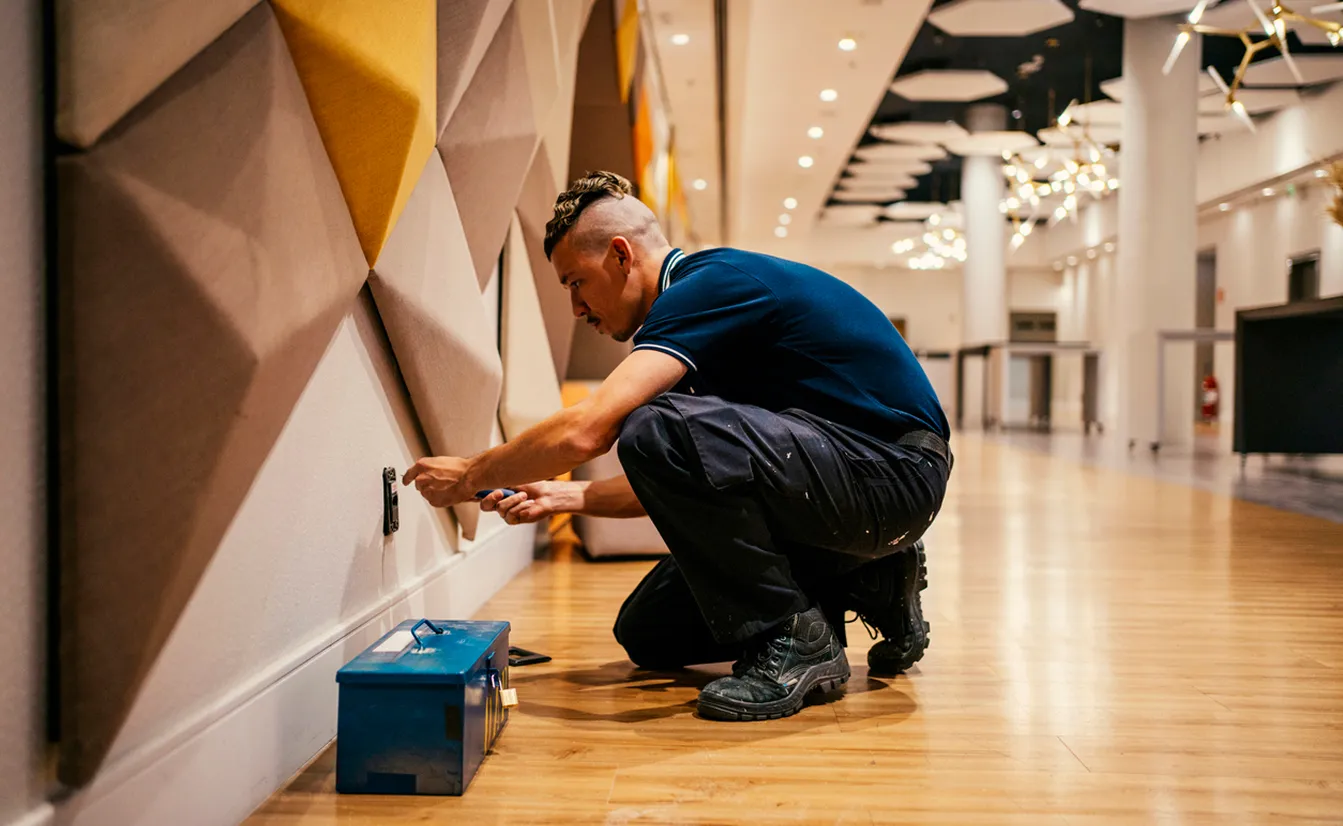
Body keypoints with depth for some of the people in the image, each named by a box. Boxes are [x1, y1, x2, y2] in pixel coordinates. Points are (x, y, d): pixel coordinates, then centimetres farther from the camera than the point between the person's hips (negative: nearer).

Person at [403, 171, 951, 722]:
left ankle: (792, 639, -13)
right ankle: (870, 588, 13)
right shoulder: (700, 301, 14)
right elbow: (687, 483, 20)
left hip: (894, 473, -10)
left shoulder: (709, 284, -16)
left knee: (656, 430, -29)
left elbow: (585, 432, -26)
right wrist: (564, 497, 14)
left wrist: (470, 476, -9)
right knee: (648, 635, 9)